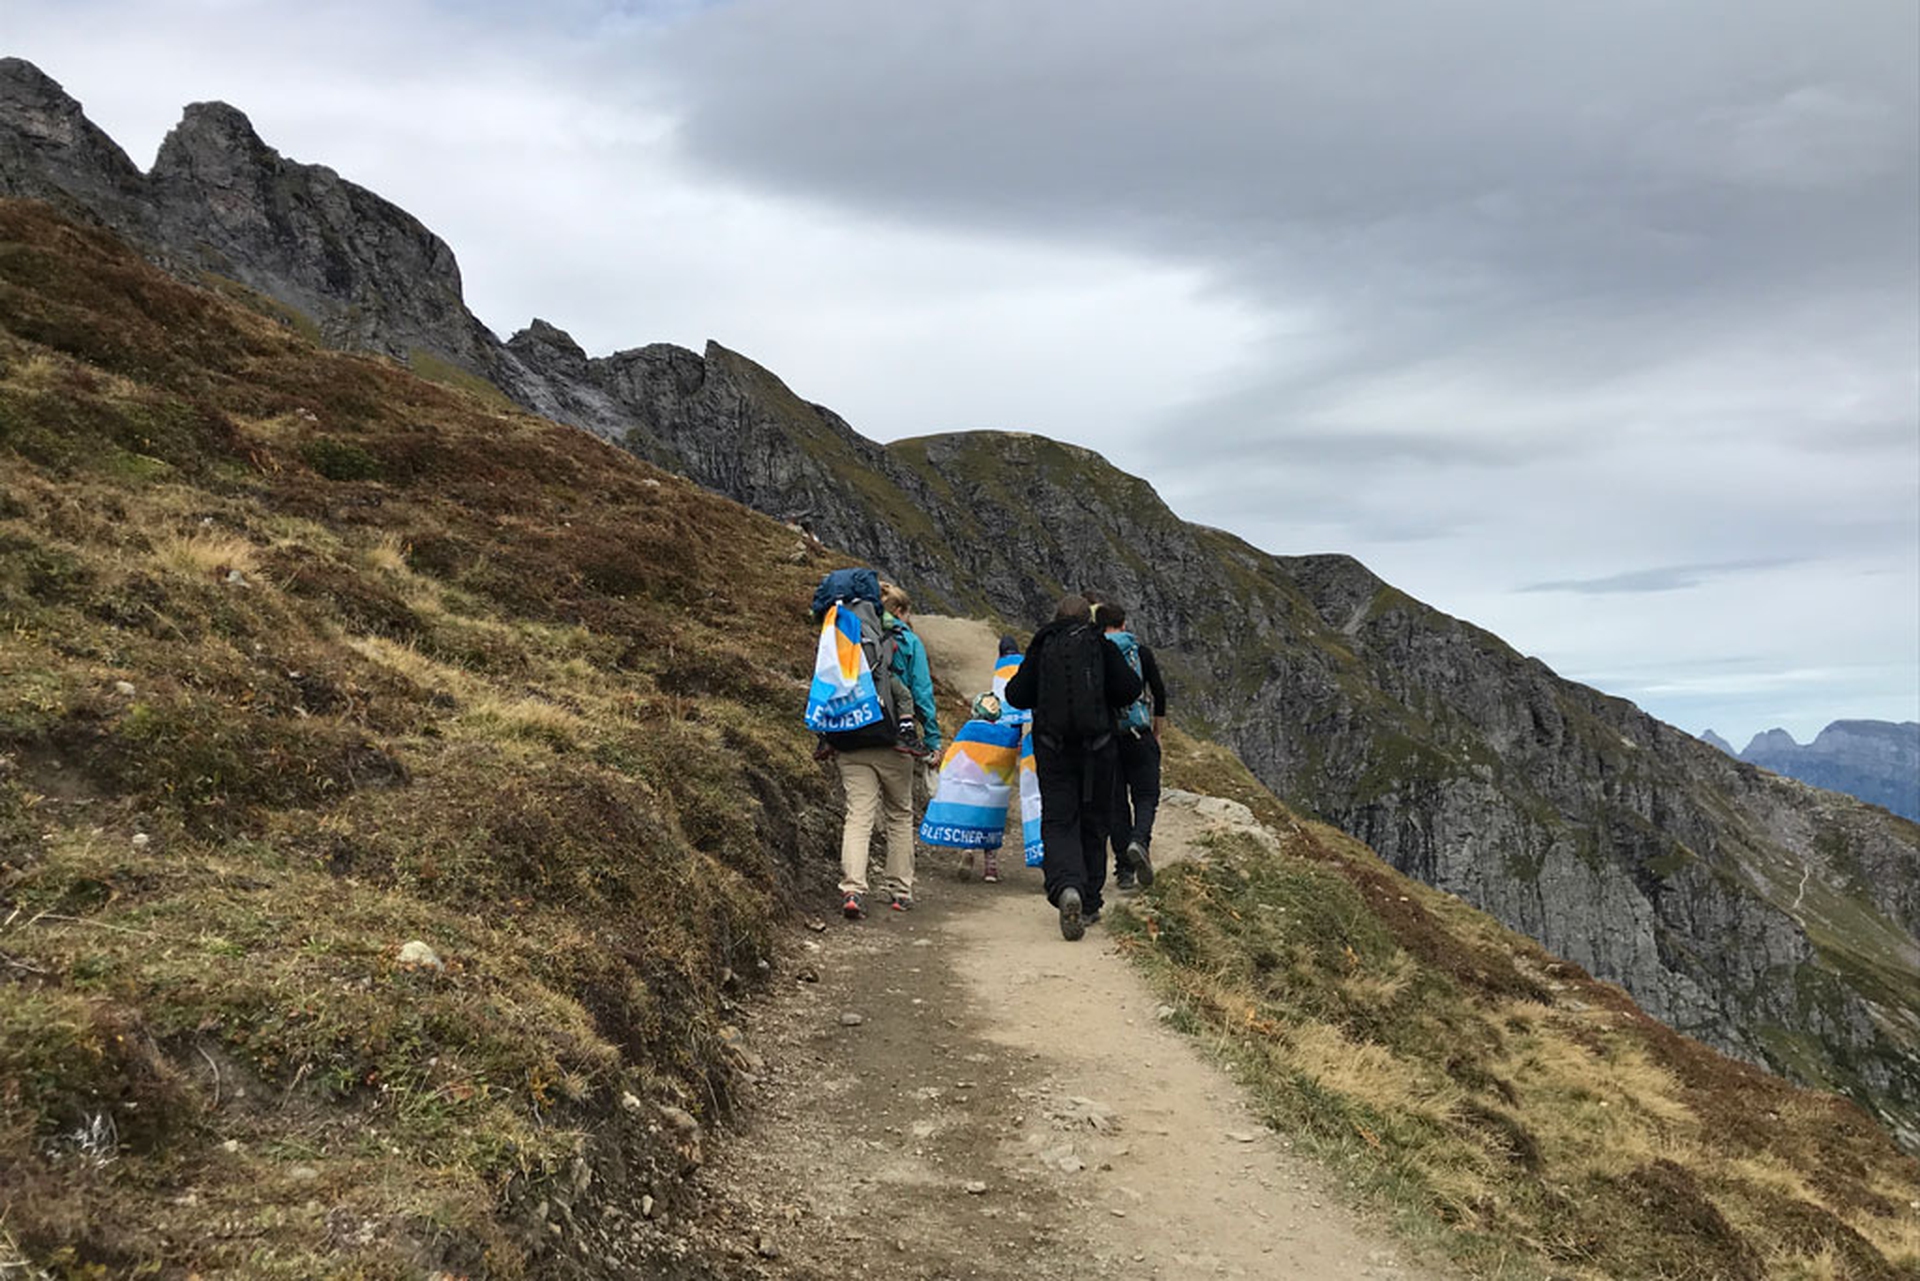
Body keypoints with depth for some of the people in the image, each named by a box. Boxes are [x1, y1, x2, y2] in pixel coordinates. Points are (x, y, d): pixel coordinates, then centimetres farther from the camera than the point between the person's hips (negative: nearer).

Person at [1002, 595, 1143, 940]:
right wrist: (1103, 701, 13)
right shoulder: (1101, 646, 1)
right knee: (1093, 824, 11)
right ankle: (1088, 904, 16)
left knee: (1058, 823, -1)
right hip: (1097, 746, 0)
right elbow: (1130, 689, -7)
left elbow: (1016, 695, 1)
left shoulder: (1042, 648, 3)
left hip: (1052, 747, 0)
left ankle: (1067, 888, -27)